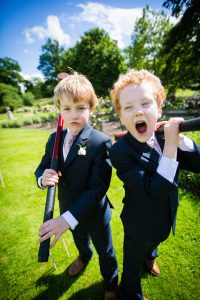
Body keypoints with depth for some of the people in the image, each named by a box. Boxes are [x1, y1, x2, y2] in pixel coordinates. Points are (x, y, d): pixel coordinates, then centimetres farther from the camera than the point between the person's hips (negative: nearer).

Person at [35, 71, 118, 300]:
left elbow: (98, 188, -29)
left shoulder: (101, 142, -27)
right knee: (79, 239, 36)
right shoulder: (54, 139, -9)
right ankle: (84, 256, 72)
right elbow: (41, 169, -1)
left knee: (105, 251, 23)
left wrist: (68, 218, -35)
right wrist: (43, 178, -24)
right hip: (68, 211, 5)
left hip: (94, 213, -5)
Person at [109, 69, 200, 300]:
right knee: (133, 265, 23)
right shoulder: (119, 151, -32)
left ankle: (149, 257, 74)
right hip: (139, 225, -5)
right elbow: (155, 191, -35)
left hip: (166, 219, 6)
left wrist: (179, 138, -28)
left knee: (152, 245, 38)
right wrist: (171, 146, -39)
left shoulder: (164, 135, -14)